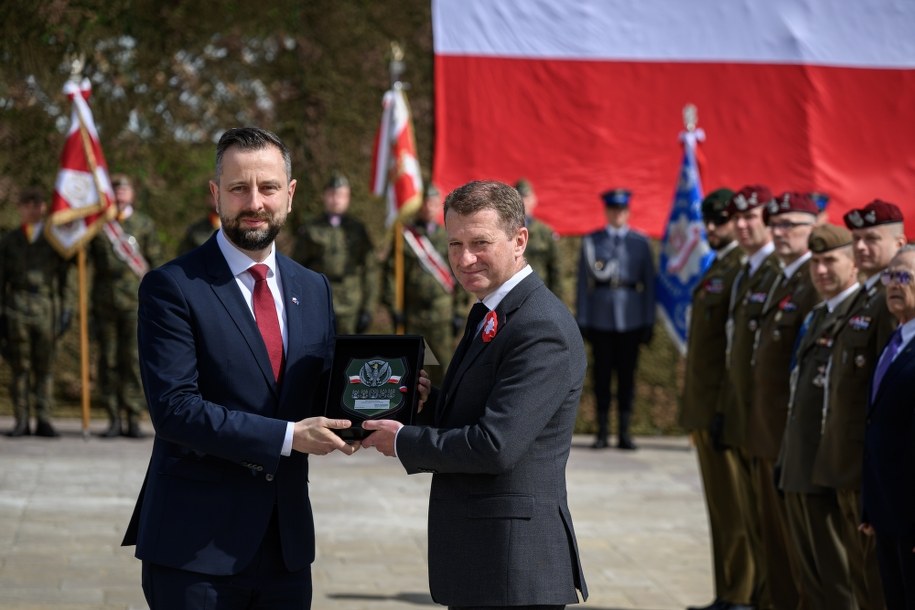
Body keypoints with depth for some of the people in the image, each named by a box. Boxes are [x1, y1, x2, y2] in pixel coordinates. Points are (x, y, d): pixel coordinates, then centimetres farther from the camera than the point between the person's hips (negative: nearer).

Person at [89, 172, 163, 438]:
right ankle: (114, 419, 7)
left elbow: (155, 261, 8)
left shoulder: (144, 224, 8)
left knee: (133, 359, -4)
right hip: (105, 303, 1)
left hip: (135, 301, -1)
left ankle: (133, 419, -1)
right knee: (108, 361, 2)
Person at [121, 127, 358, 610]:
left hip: (287, 543, 6)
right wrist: (287, 436, -19)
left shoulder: (313, 290, 13)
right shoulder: (172, 288, -7)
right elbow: (174, 407, -16)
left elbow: (320, 395, 15)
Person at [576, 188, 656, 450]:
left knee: (627, 375, 2)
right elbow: (585, 280, 4)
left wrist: (649, 322, 3)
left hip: (631, 318, 0)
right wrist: (582, 319, -1)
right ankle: (602, 431, 8)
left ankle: (624, 432, 8)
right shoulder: (591, 241, 7)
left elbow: (649, 282, 7)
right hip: (600, 318, 0)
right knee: (602, 375, 2)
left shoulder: (641, 242, 7)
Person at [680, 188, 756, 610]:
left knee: (735, 507, -4)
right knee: (720, 506, 13)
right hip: (704, 405, 10)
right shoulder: (718, 267, 17)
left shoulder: (744, 268, -14)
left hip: (724, 404, -10)